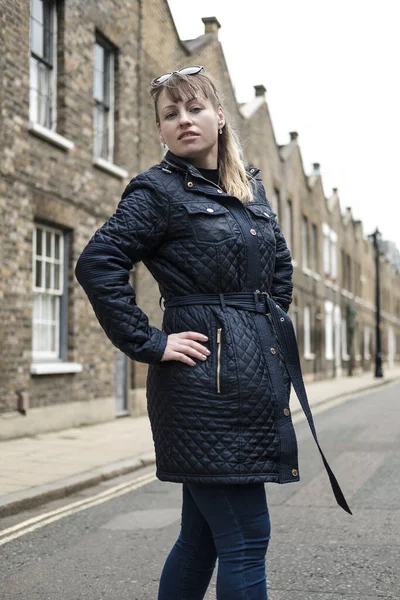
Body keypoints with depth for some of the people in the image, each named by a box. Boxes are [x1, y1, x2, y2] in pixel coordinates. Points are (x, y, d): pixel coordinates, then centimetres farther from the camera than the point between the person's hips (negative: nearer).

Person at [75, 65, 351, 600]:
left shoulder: (251, 187, 16)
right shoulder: (158, 190, -5)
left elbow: (281, 265, 29)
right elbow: (97, 264, -16)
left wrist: (271, 323, 17)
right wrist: (148, 344, -17)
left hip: (258, 379, 7)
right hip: (205, 381, -7)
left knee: (203, 533, 15)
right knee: (245, 539, -4)